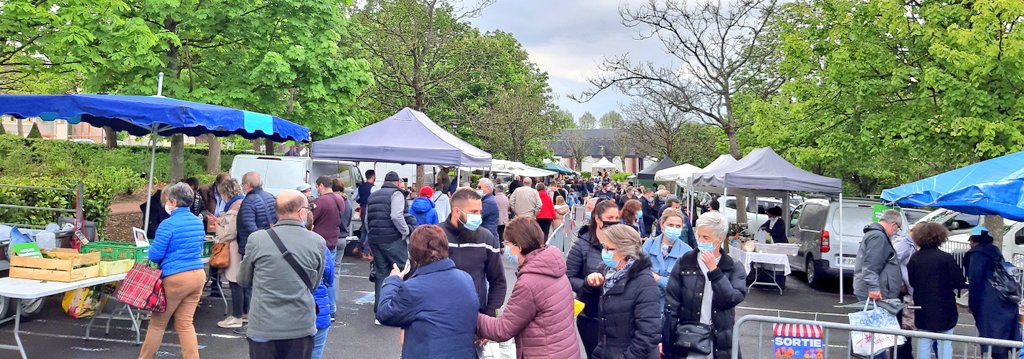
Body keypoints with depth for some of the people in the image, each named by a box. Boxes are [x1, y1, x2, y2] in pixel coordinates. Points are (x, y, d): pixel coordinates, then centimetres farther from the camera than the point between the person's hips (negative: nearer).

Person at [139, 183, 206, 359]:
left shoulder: (168, 224, -13)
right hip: (198, 275, 6)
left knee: (158, 323, 11)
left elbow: (155, 255, -10)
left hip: (176, 278, -6)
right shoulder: (198, 222, 8)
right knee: (185, 323, 11)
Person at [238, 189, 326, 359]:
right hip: (302, 327, 1)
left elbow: (243, 281, 7)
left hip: (264, 328, 0)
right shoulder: (318, 242, -7)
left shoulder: (257, 239, -8)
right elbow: (313, 285, 6)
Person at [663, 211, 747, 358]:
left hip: (720, 343, 0)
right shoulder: (684, 263, -1)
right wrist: (666, 339, -6)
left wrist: (713, 270, -18)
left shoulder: (734, 267, 0)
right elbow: (671, 303, -1)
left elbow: (734, 299, -15)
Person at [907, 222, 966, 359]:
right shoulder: (946, 258, -14)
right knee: (945, 343, 7)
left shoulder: (914, 258, -4)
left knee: (923, 343, 10)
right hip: (943, 308, -3)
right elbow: (959, 281, -10)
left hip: (923, 308, 3)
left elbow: (910, 282, 1)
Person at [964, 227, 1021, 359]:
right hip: (1007, 304, 8)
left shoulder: (976, 254, -7)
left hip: (991, 306, -8)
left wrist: (972, 304, -4)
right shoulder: (994, 253, 17)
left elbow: (975, 282, -12)